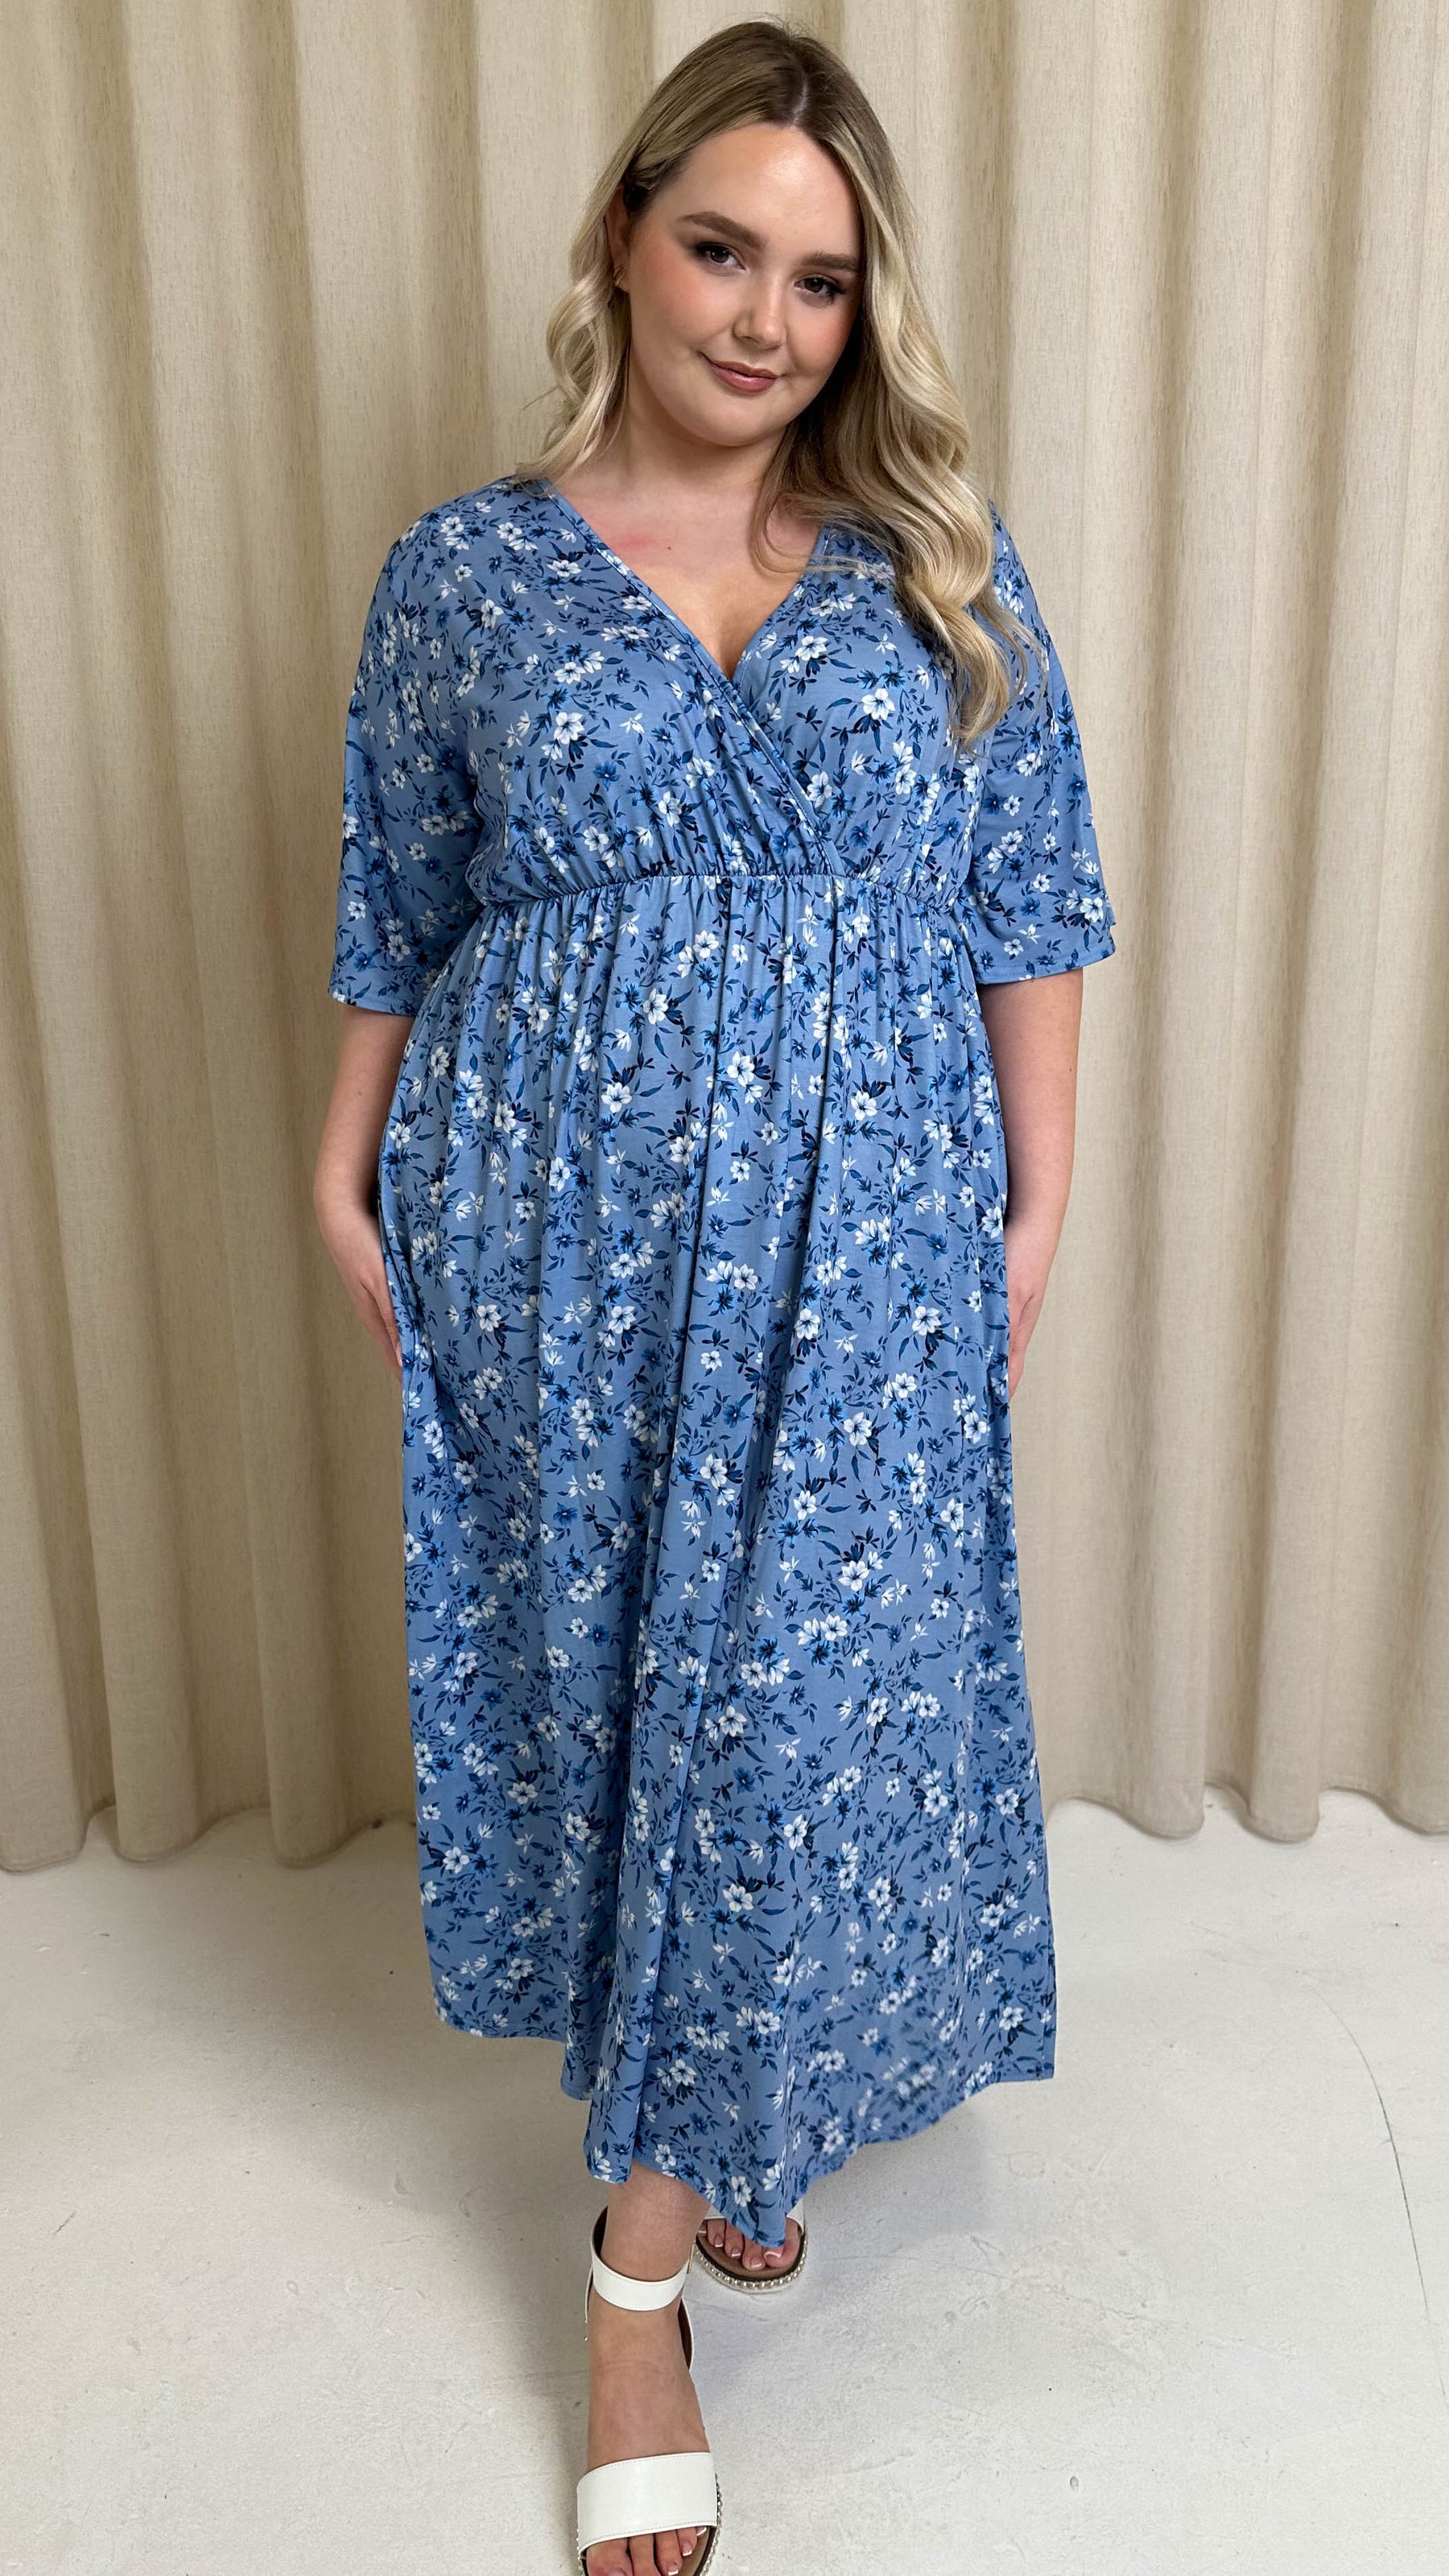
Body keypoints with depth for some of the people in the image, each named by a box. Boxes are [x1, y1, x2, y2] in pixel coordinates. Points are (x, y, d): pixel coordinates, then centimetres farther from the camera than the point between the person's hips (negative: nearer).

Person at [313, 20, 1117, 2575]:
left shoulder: (938, 562, 6)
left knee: (798, 1685, 2)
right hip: (562, 1222, 0)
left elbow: (1029, 903, 5)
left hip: (859, 1232, 0)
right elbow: (396, 919, 9)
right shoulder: (463, 571, 4)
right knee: (603, 1661, 8)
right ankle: (710, 2125, 34)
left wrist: (1037, 1203, 1)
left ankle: (641, 2256, 23)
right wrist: (347, 1174, 5)